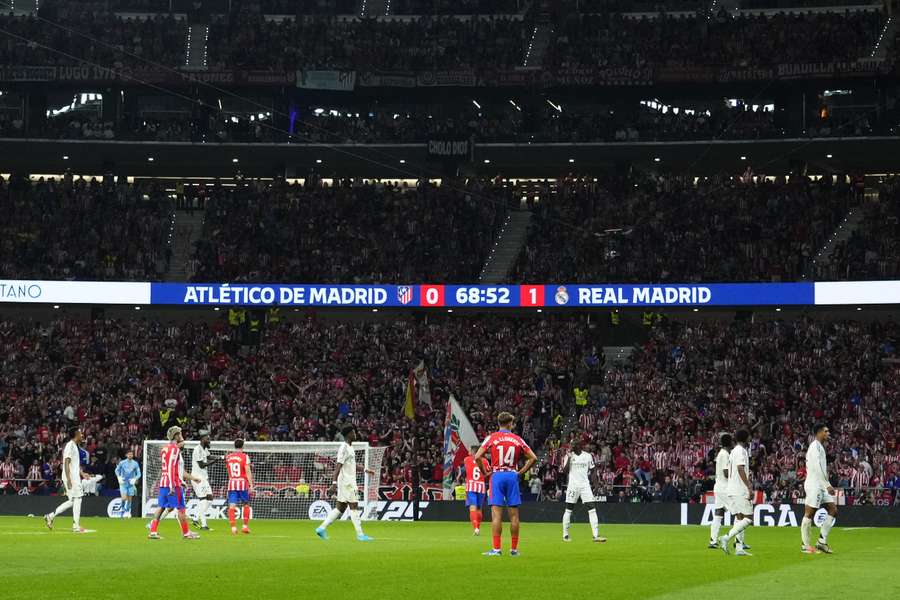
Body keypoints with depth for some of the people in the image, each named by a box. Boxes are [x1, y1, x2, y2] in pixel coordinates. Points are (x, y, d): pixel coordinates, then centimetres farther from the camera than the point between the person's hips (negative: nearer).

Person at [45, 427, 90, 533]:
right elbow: (66, 463, -19)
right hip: (71, 477, -10)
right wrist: (68, 479, -24)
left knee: (73, 501, 11)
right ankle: (76, 525, -5)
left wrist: (82, 473, 18)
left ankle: (51, 516, 13)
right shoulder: (70, 445, -12)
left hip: (75, 477, 10)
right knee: (77, 498, -7)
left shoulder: (74, 446, 18)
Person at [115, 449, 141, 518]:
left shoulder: (135, 464, 0)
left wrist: (134, 479, -14)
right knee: (124, 498, -16)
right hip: (123, 483, -2)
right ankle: (122, 509, 8)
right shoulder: (122, 463, -2)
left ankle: (128, 512, 20)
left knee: (129, 499, 4)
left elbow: (138, 474, 4)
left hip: (131, 483, 2)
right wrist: (119, 477, -5)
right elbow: (117, 470, 11)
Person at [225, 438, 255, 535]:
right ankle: (245, 526, 15)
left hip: (231, 483, 3)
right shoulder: (245, 456, -6)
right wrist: (251, 484, -10)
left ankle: (233, 527, -10)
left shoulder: (228, 457, 8)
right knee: (246, 505, 14)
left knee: (232, 506, -1)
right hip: (242, 483, -3)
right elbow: (248, 471, -11)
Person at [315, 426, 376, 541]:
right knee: (354, 507, -6)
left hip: (350, 482, 10)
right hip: (346, 482, -10)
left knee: (341, 508, 9)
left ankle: (322, 528, 10)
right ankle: (360, 535, -4)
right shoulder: (344, 448, -15)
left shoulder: (349, 447, 16)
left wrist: (366, 470, 32)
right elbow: (338, 466, -22)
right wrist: (334, 483, -27)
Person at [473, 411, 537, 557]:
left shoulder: (492, 438, 1)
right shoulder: (517, 439, 6)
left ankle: (496, 548, -8)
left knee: (496, 514, -4)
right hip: (512, 476, 2)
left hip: (497, 475, -2)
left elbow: (477, 457, -7)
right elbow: (533, 458, 6)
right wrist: (521, 472, 11)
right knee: (514, 515, 6)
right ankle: (514, 549, 9)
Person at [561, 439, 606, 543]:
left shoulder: (588, 456, 6)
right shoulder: (570, 456, 1)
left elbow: (592, 469, 15)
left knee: (592, 509, -7)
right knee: (568, 510, 2)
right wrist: (568, 459, -18)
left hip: (585, 484, 1)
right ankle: (565, 535, 12)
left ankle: (596, 535, -9)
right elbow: (565, 470, -8)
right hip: (573, 485, -1)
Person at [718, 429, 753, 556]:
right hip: (740, 490, -10)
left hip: (732, 489, 10)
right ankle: (726, 538, -17)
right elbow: (740, 469, -22)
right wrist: (749, 487, -24)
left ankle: (739, 548, 5)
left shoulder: (733, 451, 18)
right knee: (748, 518, -8)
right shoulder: (741, 451, -11)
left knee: (739, 518, 9)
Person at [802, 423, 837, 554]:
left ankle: (822, 542, 7)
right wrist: (827, 485, -21)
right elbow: (817, 469, -20)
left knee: (833, 509, 5)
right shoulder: (815, 446, -12)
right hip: (814, 484, -10)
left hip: (821, 485, 10)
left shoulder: (820, 447, 19)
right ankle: (805, 546, -1)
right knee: (809, 514, -5)